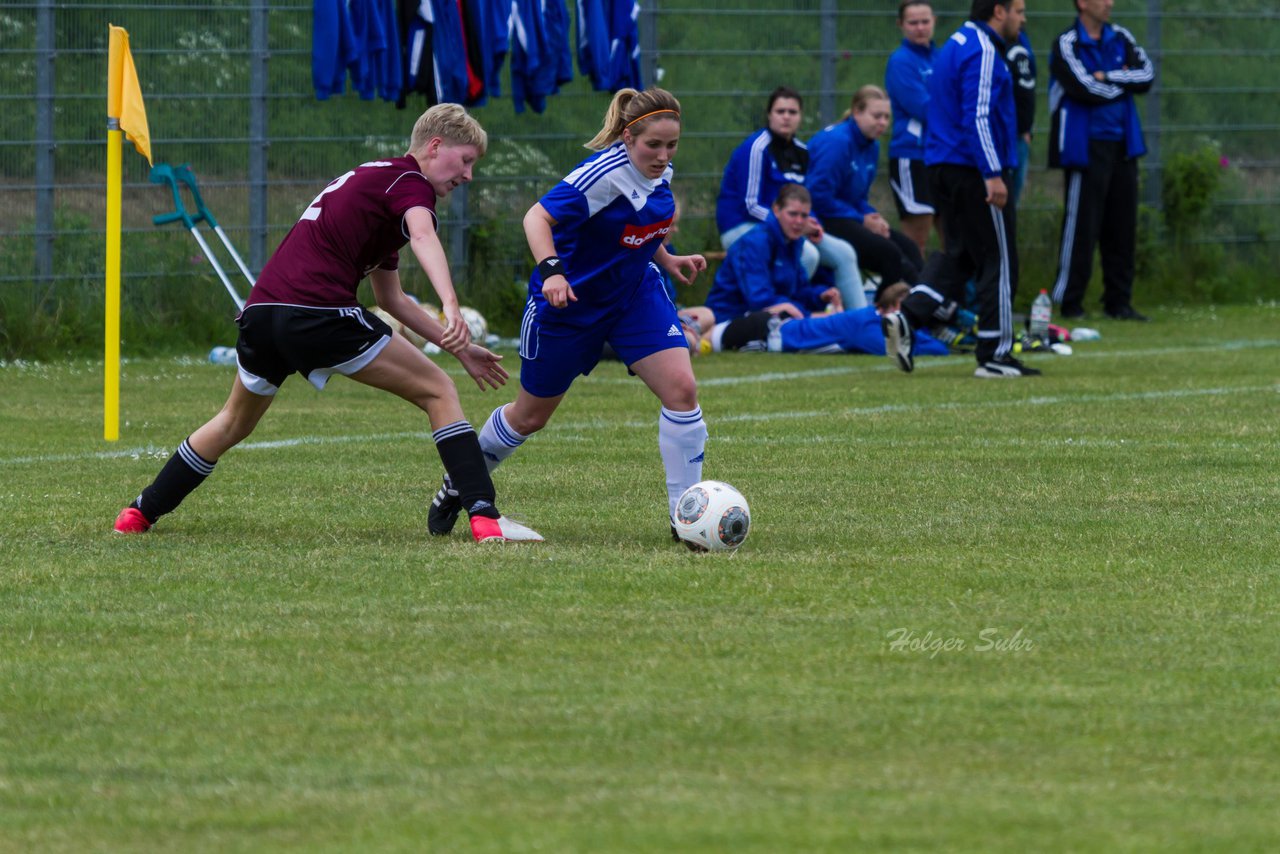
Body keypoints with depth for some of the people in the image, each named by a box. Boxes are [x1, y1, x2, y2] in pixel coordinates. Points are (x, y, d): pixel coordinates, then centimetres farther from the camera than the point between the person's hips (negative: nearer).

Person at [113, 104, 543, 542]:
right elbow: (423, 235, -23)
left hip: (261, 309, 9)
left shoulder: (371, 178, 31)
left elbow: (391, 299, 36)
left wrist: (458, 347, 33)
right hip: (320, 312, -9)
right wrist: (451, 308, -38)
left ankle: (141, 511, 39)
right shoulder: (409, 181, 2)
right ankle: (483, 515, -13)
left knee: (233, 424, 31)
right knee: (438, 392, -1)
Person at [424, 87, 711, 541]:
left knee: (681, 389, -15)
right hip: (568, 300, -6)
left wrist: (668, 260, 7)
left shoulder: (658, 173, -4)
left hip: (634, 292, 6)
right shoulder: (604, 174, -29)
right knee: (530, 416, 11)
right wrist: (551, 270, -50)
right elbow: (537, 218, -35)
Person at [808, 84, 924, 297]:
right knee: (888, 252, -24)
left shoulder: (871, 145, 11)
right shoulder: (836, 142, -17)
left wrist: (873, 217, -4)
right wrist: (862, 220, -15)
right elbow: (819, 196, -21)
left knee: (908, 248, -6)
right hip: (822, 221, -10)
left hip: (847, 216, 10)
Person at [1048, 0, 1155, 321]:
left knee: (1122, 227, 8)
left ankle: (1118, 302, 15)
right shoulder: (1067, 45, -8)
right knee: (1082, 227, -5)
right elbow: (1086, 90, -19)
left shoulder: (1120, 38, 11)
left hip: (1122, 146, 6)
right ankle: (1069, 303, 1)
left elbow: (1147, 75, -1)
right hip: (1086, 147, -6)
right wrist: (1125, 82, -3)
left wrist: (1107, 77, -13)